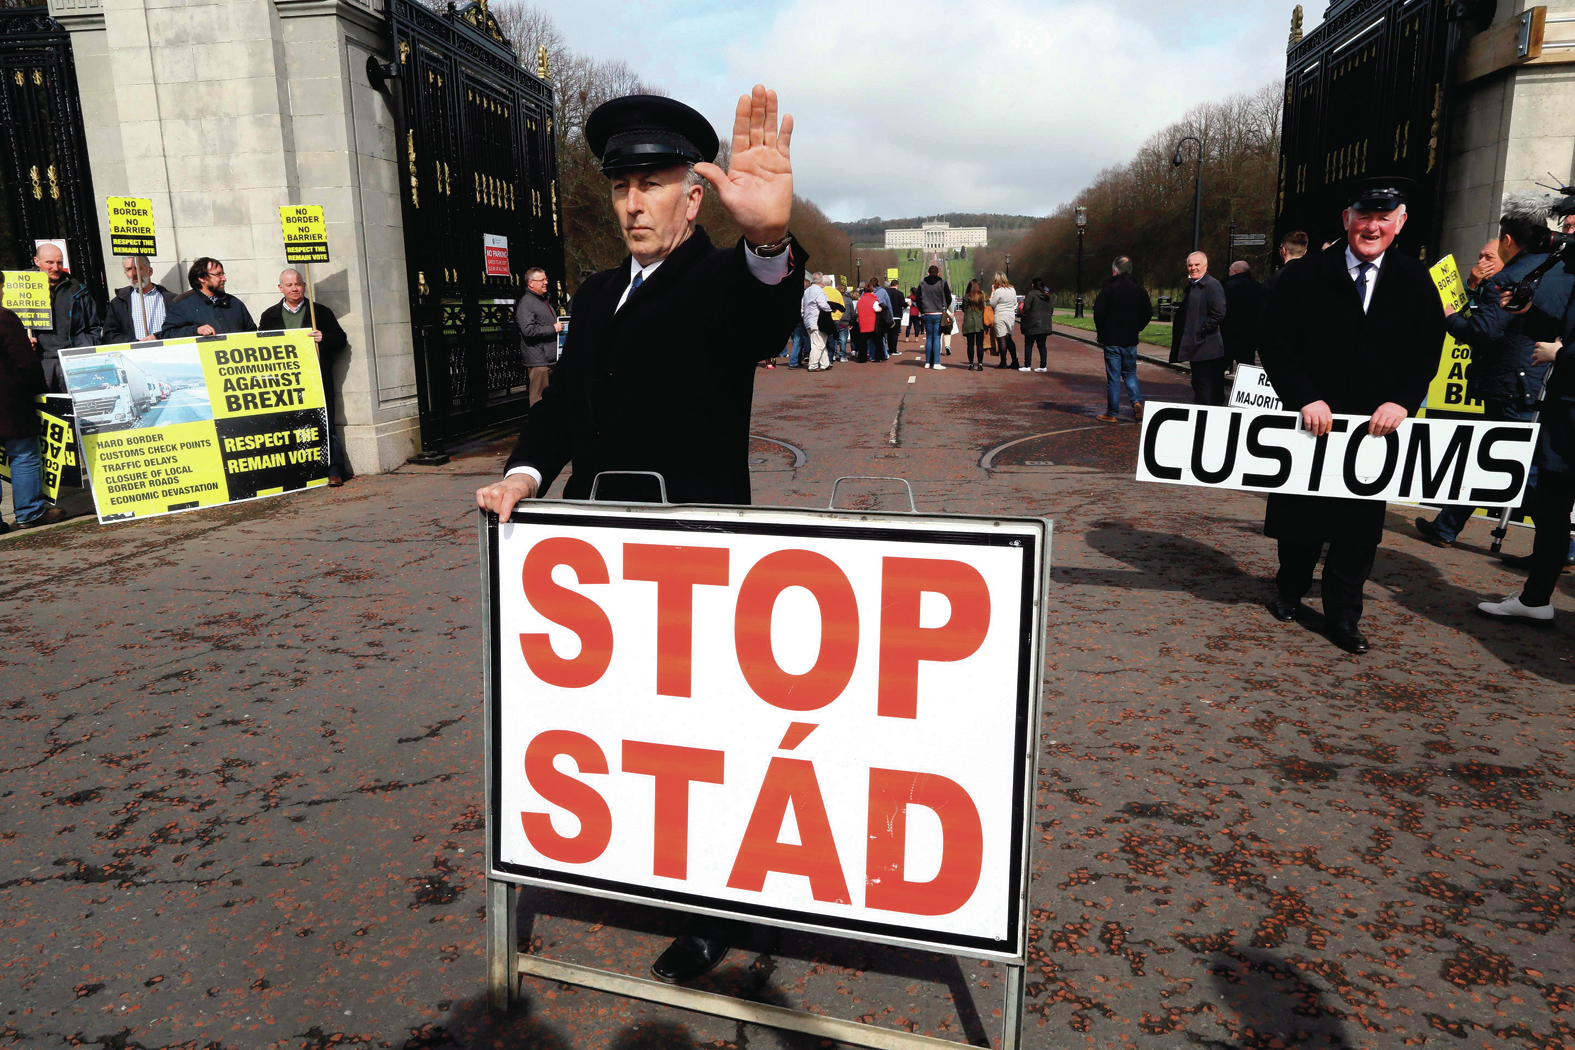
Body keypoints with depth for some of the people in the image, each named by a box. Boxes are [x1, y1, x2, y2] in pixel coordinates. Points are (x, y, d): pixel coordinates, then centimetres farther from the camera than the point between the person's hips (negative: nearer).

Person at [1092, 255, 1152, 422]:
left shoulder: (1109, 288, -9)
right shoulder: (1140, 290, 4)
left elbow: (1099, 313, -13)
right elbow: (1148, 313, 4)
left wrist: (1100, 332, 1)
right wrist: (1136, 329, 14)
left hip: (1112, 340, -4)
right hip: (1131, 340, 4)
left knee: (1113, 377, 1)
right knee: (1130, 373, 16)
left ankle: (1112, 413, 4)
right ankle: (1137, 401, -5)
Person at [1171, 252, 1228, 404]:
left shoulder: (1213, 285, -10)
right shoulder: (1190, 286, 18)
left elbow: (1219, 313, -18)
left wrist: (1201, 332, -18)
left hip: (1206, 348, -9)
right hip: (1195, 348, 9)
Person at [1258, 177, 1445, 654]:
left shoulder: (1416, 282, 4)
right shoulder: (1303, 276, -3)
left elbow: (1427, 352, 4)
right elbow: (1276, 345, -6)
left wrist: (1402, 402, -12)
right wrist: (1305, 399, -16)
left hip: (1376, 424, 1)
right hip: (1311, 418, -1)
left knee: (1361, 519, 3)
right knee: (1299, 511, 10)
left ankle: (1343, 614, 14)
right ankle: (1289, 592, 31)